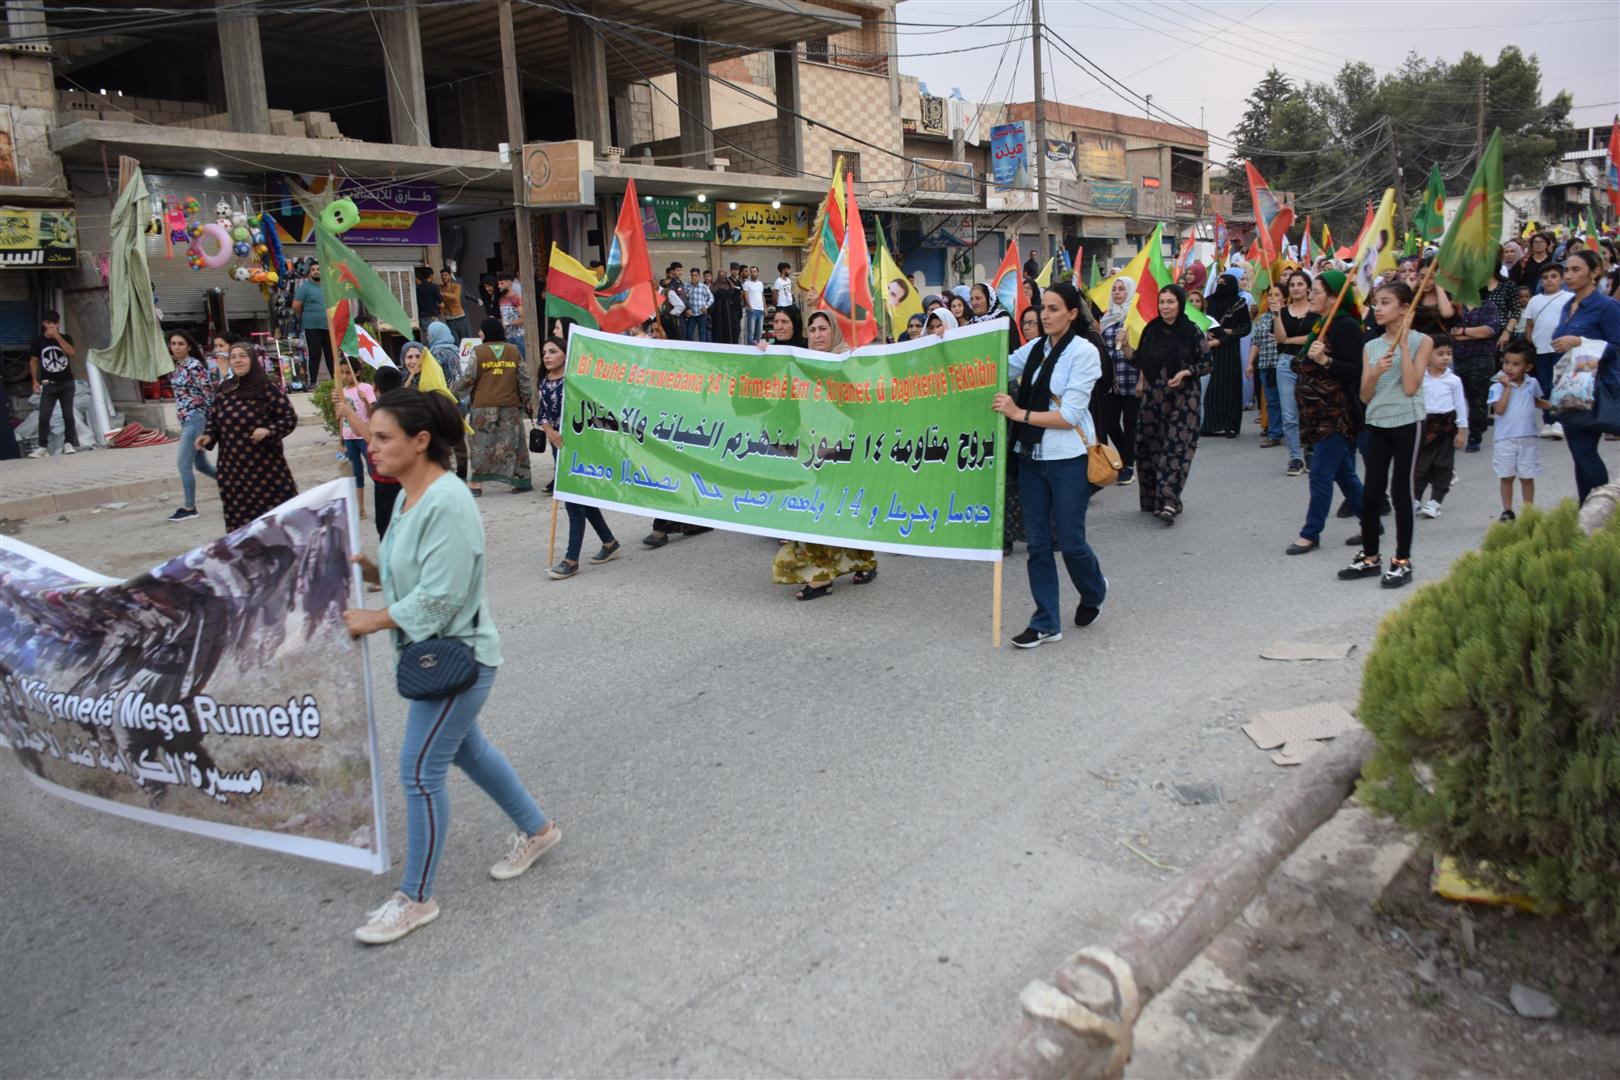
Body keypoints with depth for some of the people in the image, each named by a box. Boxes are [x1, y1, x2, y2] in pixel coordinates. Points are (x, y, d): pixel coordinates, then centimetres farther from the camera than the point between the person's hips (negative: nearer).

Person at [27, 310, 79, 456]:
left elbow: (71, 352, -18)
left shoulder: (65, 338, 0)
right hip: (49, 385, 0)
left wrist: (57, 336, -20)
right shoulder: (38, 341, 1)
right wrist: (35, 381, 2)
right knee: (44, 416, -6)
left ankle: (68, 443, 11)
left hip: (66, 384, 0)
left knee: (68, 415, 1)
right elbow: (33, 361, 7)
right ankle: (42, 447, -3)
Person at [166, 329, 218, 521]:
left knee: (183, 464, -9)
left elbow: (209, 392, -15)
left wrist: (211, 420, -14)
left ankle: (189, 508, -2)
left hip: (195, 418, -9)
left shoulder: (194, 366, -13)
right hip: (185, 419, 9)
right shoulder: (177, 366, 12)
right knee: (201, 464, 13)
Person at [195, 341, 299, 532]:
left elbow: (290, 418, -6)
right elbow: (214, 419, 19)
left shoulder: (267, 388, -7)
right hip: (233, 469, 5)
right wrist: (208, 437, 0)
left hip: (265, 466, -4)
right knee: (239, 520, 6)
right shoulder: (224, 390, 7)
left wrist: (269, 431, -21)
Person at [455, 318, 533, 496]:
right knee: (513, 441, 9)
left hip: (484, 407, -2)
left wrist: (452, 391, 14)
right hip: (511, 405, 2)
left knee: (482, 442, 3)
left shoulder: (478, 353, -4)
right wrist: (528, 400, 17)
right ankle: (523, 479, 12)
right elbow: (524, 379, 6)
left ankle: (477, 482, 3)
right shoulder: (513, 351, 4)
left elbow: (467, 379, -3)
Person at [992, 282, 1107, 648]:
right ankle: (1046, 622, 15)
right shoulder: (1035, 348, 7)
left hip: (1068, 458, -5)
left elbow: (1070, 415, -16)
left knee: (1069, 540, 3)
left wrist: (1020, 414, -20)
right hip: (1032, 455, 5)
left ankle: (1094, 591, 35)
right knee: (1037, 542, 6)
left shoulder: (1084, 351, -10)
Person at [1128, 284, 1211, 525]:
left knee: (1176, 448, -10)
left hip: (1182, 399, -4)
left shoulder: (1193, 332, -5)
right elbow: (1139, 360, 11)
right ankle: (1152, 499, 17)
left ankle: (1168, 502, -14)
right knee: (1148, 447, 5)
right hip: (1153, 396, 4)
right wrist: (1126, 346, -6)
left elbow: (1206, 364, -1)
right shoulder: (1151, 330, 6)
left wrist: (1185, 373, -17)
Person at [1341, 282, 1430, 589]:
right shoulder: (1371, 347, 8)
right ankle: (1369, 557, 17)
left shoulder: (1420, 341, -3)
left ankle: (1402, 561, 10)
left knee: (1400, 492, -1)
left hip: (1407, 423, -4)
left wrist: (1403, 344, -13)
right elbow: (1365, 396, 4)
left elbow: (1411, 387, -15)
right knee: (1370, 492, 5)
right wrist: (1376, 372, -15)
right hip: (1377, 424, 4)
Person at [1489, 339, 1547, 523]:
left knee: (1527, 477, 9)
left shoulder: (1532, 384, 4)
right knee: (1506, 477, 7)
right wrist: (1507, 387, -18)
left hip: (1528, 439, 2)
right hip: (1505, 440, -2)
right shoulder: (1498, 386, -8)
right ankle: (1507, 511, 17)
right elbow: (1499, 409, -19)